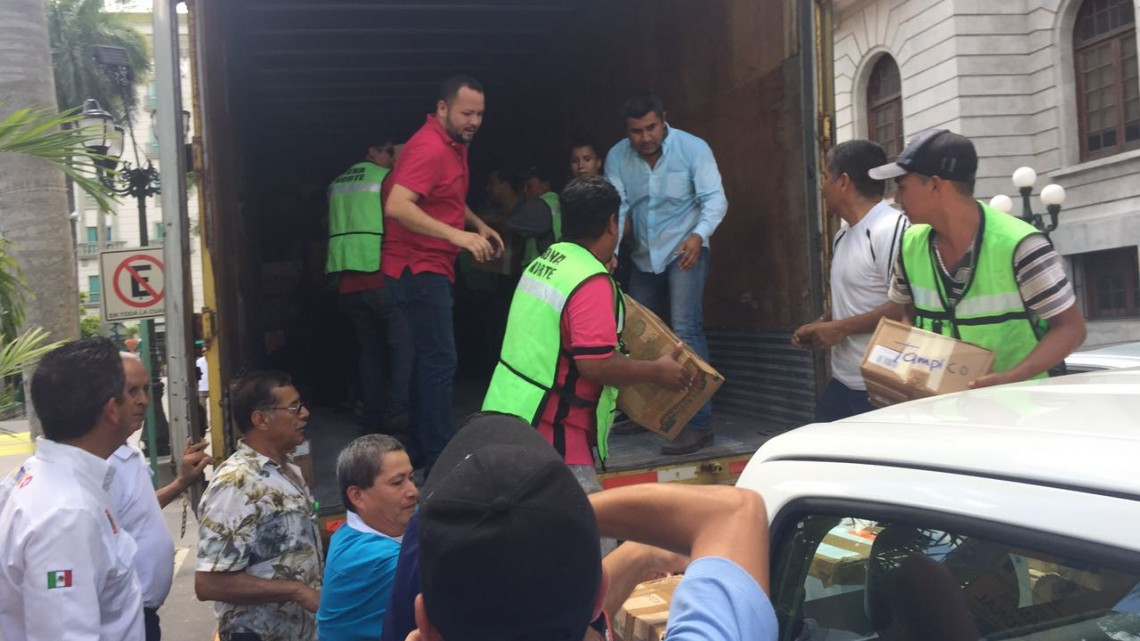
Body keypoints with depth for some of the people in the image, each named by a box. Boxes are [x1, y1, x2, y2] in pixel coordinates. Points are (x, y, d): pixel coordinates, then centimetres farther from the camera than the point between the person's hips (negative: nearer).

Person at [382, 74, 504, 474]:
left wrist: (478, 225, 13)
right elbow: (396, 206, -33)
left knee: (430, 358, 17)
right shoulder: (429, 147, -20)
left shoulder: (455, 144, 11)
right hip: (418, 267, -11)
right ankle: (439, 460, -3)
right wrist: (457, 235, -38)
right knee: (440, 361, -10)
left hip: (433, 267, 11)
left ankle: (421, 446, 30)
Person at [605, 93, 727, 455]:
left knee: (685, 330, -19)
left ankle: (699, 423, -16)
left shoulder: (692, 148, -15)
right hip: (644, 256, 5)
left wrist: (698, 235, -40)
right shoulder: (617, 157, -7)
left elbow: (715, 198, -20)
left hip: (685, 250, -5)